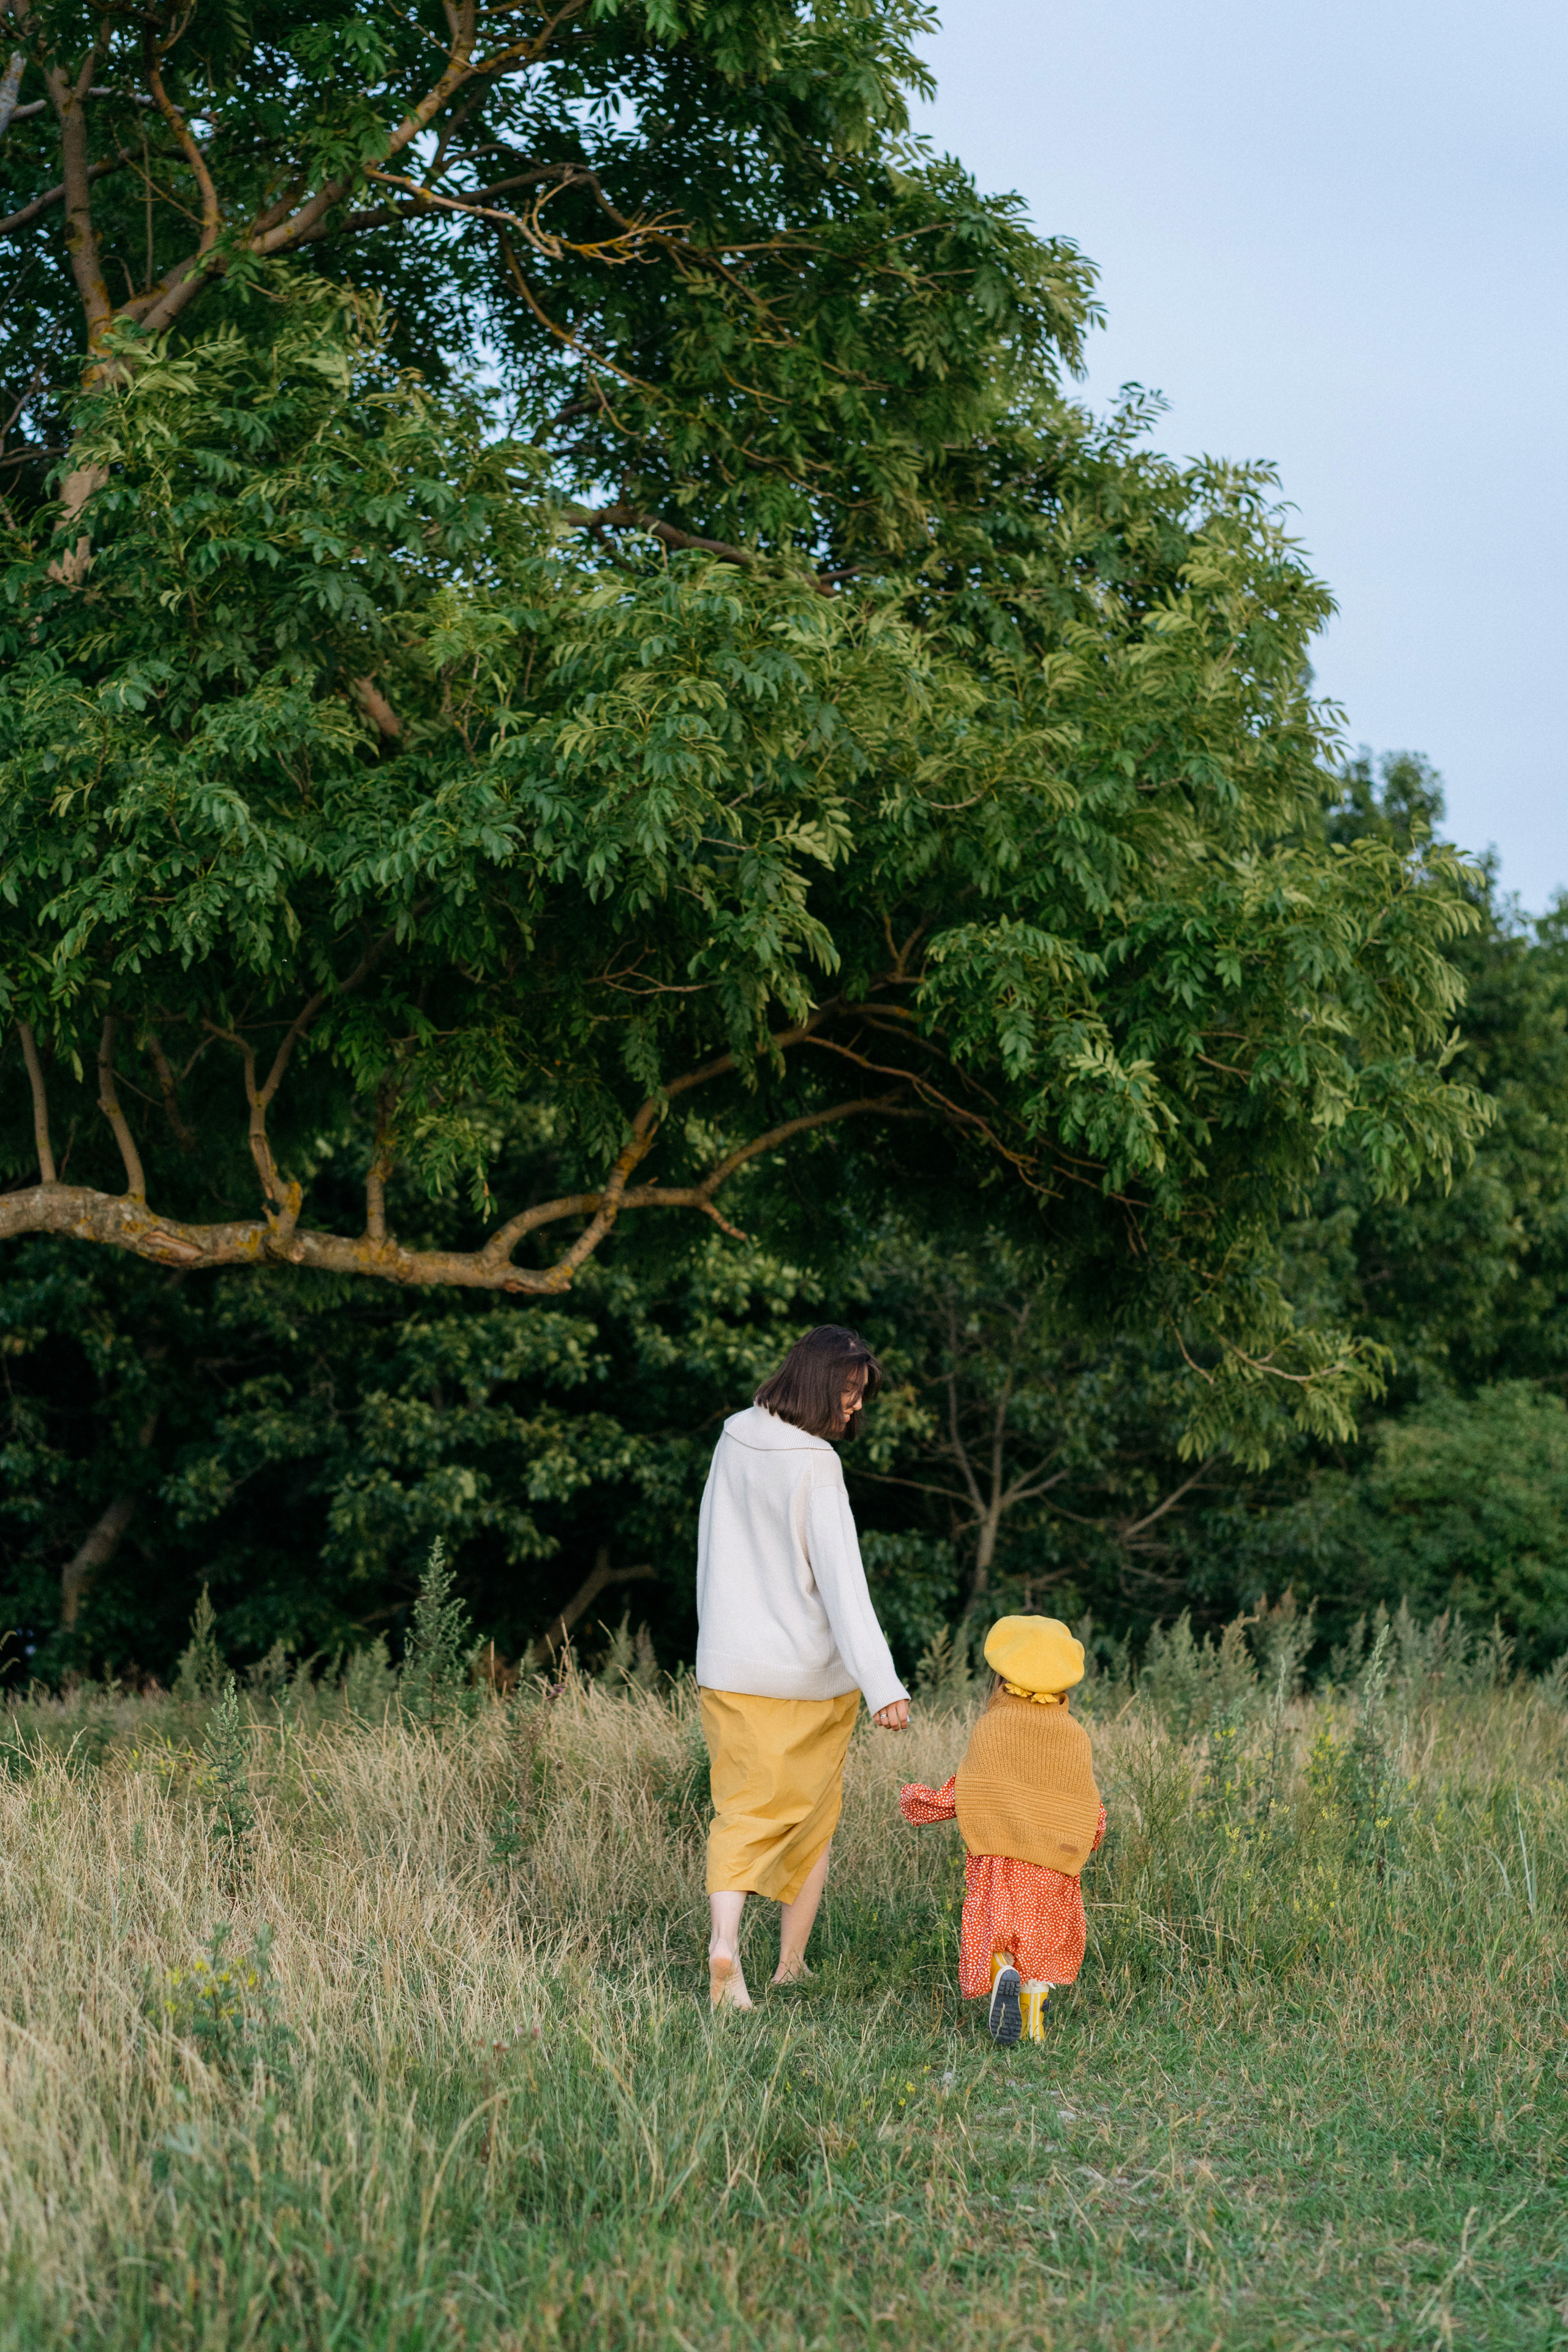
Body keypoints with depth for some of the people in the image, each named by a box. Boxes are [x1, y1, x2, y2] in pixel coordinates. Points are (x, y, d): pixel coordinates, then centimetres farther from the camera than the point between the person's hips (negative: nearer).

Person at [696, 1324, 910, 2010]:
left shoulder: (734, 1442, 1)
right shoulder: (814, 1467, -19)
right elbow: (842, 1580, -25)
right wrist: (882, 1686, -29)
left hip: (728, 1665, 5)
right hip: (808, 1674, -5)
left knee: (742, 1813, 6)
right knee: (810, 1819, 14)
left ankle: (723, 1942, -17)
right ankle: (791, 1965, 22)